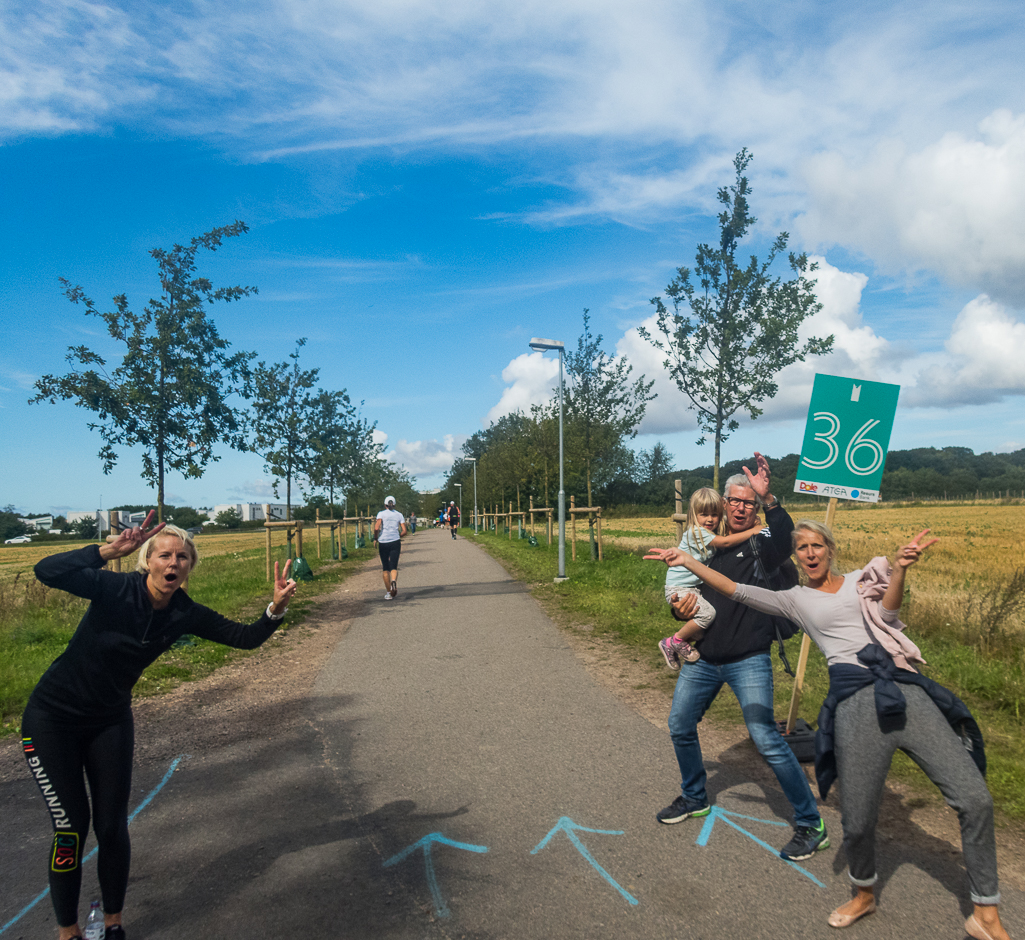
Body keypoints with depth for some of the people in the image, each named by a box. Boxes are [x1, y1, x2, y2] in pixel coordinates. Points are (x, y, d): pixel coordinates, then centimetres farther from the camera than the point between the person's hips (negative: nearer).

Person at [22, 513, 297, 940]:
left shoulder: (185, 614, -11)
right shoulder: (116, 590, -24)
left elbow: (246, 637, -11)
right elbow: (46, 571, -40)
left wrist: (276, 608, -29)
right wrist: (109, 549, -51)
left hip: (110, 720, 4)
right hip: (52, 717, -4)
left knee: (112, 827, 5)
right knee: (71, 827, -2)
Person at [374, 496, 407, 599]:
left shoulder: (381, 514, 1)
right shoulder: (399, 515, 8)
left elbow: (376, 528, -13)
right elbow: (404, 531, 2)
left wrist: (376, 538, 3)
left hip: (383, 543, -1)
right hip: (395, 542, 1)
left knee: (385, 568, 10)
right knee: (394, 566, 2)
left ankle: (388, 593, 12)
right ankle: (393, 581, -32)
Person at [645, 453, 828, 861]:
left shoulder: (762, 546, -4)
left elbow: (787, 538, -29)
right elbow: (683, 591, 17)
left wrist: (769, 499, -43)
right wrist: (680, 610, -5)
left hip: (748, 661, -6)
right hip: (704, 658, 6)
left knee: (766, 738, -13)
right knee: (680, 726, 13)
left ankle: (811, 825, 5)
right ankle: (694, 798, 38)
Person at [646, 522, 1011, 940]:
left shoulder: (862, 580, 18)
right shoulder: (795, 599, 18)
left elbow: (887, 612, -3)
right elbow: (735, 590, 14)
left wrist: (899, 568, -22)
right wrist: (687, 561, 8)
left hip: (906, 691, 1)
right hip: (855, 701, -1)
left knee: (975, 799, -6)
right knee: (857, 822, -1)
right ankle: (863, 894, 32)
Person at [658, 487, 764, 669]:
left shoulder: (712, 533, 12)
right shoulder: (696, 532, -16)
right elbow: (725, 542, -23)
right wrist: (752, 531, -18)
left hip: (695, 587, 9)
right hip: (679, 588, -9)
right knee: (707, 613, -28)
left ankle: (670, 646, 15)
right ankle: (677, 641, -6)